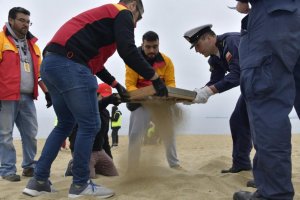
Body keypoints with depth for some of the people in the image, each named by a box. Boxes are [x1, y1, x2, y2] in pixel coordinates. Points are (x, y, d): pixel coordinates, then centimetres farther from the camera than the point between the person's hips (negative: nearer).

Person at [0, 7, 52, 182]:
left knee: (31, 133, 7)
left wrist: (47, 91, 11)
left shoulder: (32, 44, 19)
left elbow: (39, 70, 20)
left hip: (28, 98, 6)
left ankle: (30, 166, 18)